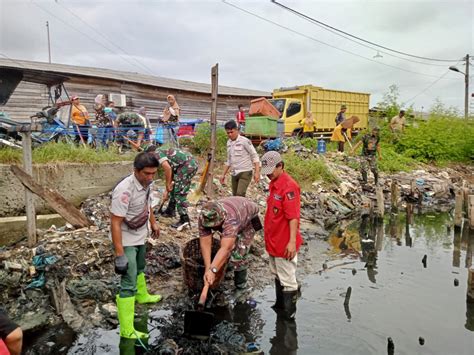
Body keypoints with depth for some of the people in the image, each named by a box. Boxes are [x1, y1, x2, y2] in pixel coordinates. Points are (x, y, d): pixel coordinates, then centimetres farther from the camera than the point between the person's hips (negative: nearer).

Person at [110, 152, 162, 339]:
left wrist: (153, 222, 21)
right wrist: (119, 253, -29)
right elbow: (115, 223, -30)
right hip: (126, 241, -8)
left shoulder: (146, 182, -9)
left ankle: (142, 295, 56)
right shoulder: (124, 191, -34)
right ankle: (127, 330, 1)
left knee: (139, 268, 30)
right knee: (129, 283, -7)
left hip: (140, 236, 8)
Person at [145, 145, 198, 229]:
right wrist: (167, 191, 37)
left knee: (179, 192, -4)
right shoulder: (164, 152, 29)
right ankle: (170, 210, 34)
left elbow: (168, 168, -15)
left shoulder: (157, 153, 2)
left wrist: (168, 185, -4)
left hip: (187, 165, -10)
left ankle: (184, 219, -4)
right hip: (192, 163, 10)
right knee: (174, 187, 22)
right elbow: (170, 172, 33)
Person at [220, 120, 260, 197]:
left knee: (240, 195, -20)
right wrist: (223, 174, 17)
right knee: (235, 196, 9)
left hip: (245, 172, -7)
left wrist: (257, 172, -19)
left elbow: (254, 156, -10)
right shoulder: (228, 143, 10)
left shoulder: (245, 141, -10)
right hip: (234, 174, 7)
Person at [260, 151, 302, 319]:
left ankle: (289, 315, 20)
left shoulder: (288, 186, -21)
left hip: (284, 243, -10)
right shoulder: (274, 183, 8)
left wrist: (292, 241, -28)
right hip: (273, 240, 10)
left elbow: (293, 217, -25)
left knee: (287, 280, 4)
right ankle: (279, 305, 43)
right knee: (277, 275, 25)